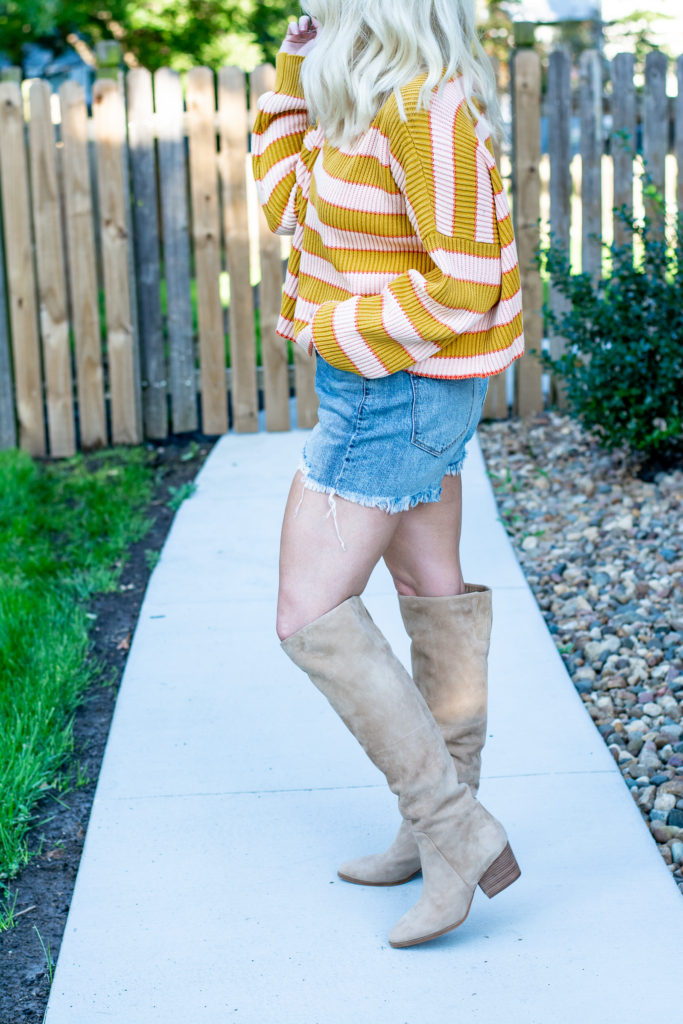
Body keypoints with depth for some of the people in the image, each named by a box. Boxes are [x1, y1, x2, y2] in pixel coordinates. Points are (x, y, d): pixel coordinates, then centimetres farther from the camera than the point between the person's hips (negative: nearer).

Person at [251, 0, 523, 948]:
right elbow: (289, 203, 13)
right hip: (395, 385, 10)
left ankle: (456, 832, 0)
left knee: (311, 617, -6)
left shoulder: (427, 106, -22)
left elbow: (465, 284, -23)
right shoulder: (368, 95, 7)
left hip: (396, 388, -10)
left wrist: (338, 331, -15)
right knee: (433, 594, 15)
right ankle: (445, 826, 29)